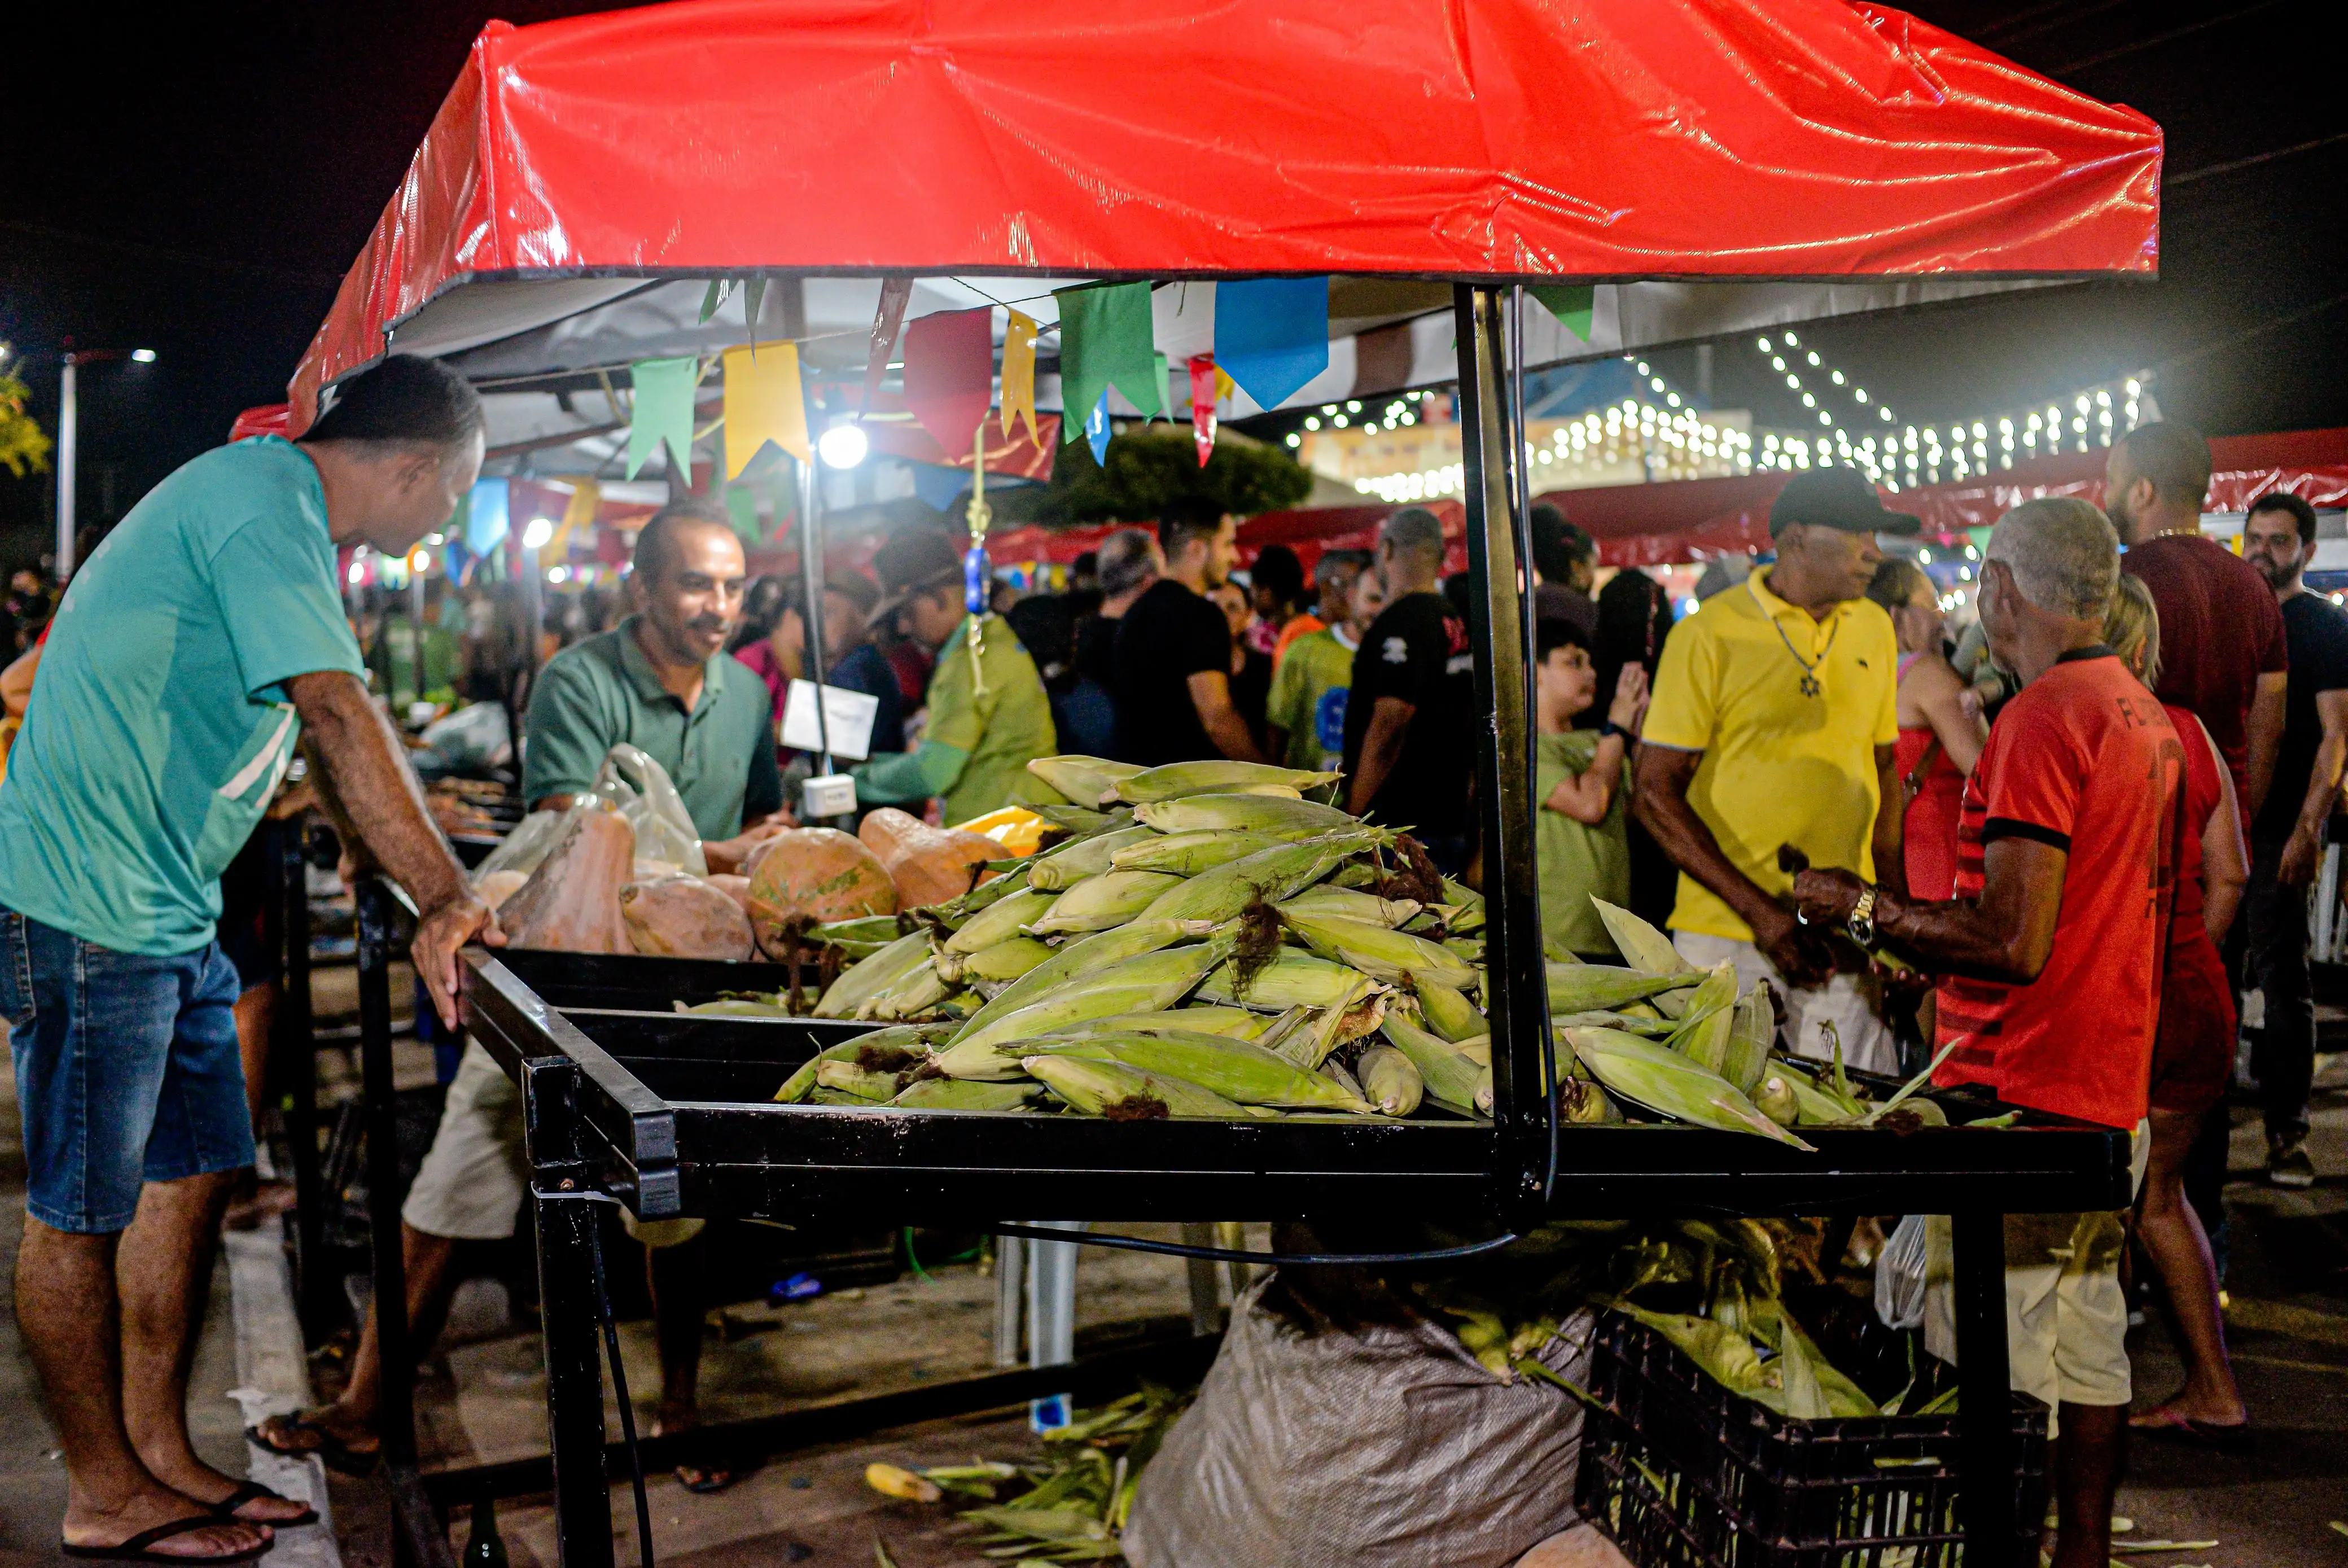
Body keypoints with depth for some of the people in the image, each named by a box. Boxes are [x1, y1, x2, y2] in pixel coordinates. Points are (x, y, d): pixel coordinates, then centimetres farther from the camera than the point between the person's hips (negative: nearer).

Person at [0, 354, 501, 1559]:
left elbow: (322, 742, 20)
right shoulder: (265, 501, -17)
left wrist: (425, 891, 17)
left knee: (189, 1178, 13)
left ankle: (159, 1454, 24)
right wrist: (444, 899, -25)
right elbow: (339, 717, -26)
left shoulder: (278, 507, 16)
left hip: (166, 909, 10)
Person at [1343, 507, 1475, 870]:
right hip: (1450, 822, 9)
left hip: (1401, 823, -9)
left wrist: (1355, 816, -18)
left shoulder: (1400, 622, -14)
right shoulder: (1458, 625, 14)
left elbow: (1389, 722, -21)